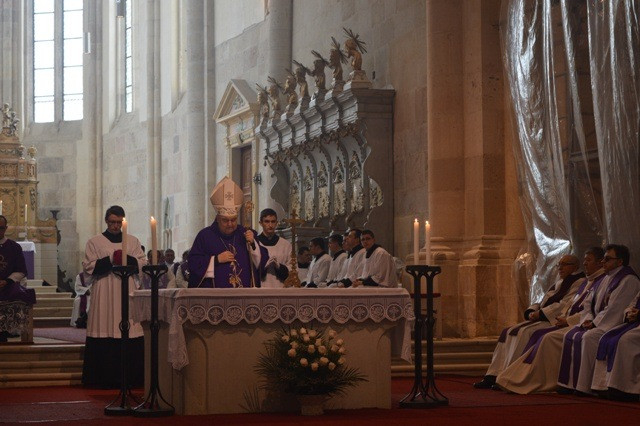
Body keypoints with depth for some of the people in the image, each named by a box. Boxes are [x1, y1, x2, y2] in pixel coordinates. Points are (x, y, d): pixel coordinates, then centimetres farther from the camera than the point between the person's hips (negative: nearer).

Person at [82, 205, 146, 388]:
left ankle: (130, 377, -1)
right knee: (105, 332, -6)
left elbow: (142, 263, 9)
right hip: (104, 295, -2)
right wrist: (111, 260, -9)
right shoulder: (94, 242, 8)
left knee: (130, 330, -5)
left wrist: (126, 259, -9)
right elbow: (89, 266, 0)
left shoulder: (133, 241, 14)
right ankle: (105, 378, -3)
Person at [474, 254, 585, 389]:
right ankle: (493, 376, -12)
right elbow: (542, 303, 23)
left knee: (524, 332, -30)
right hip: (541, 319, 9)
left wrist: (540, 313, -16)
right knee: (508, 332, -5)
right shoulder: (559, 283, 27)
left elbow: (564, 305, -15)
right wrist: (532, 311, 0)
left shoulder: (579, 282, -2)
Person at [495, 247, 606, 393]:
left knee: (549, 338, -25)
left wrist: (568, 320, -13)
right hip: (571, 322, 9)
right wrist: (563, 317, 2)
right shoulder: (586, 282, 24)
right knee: (538, 335, -6)